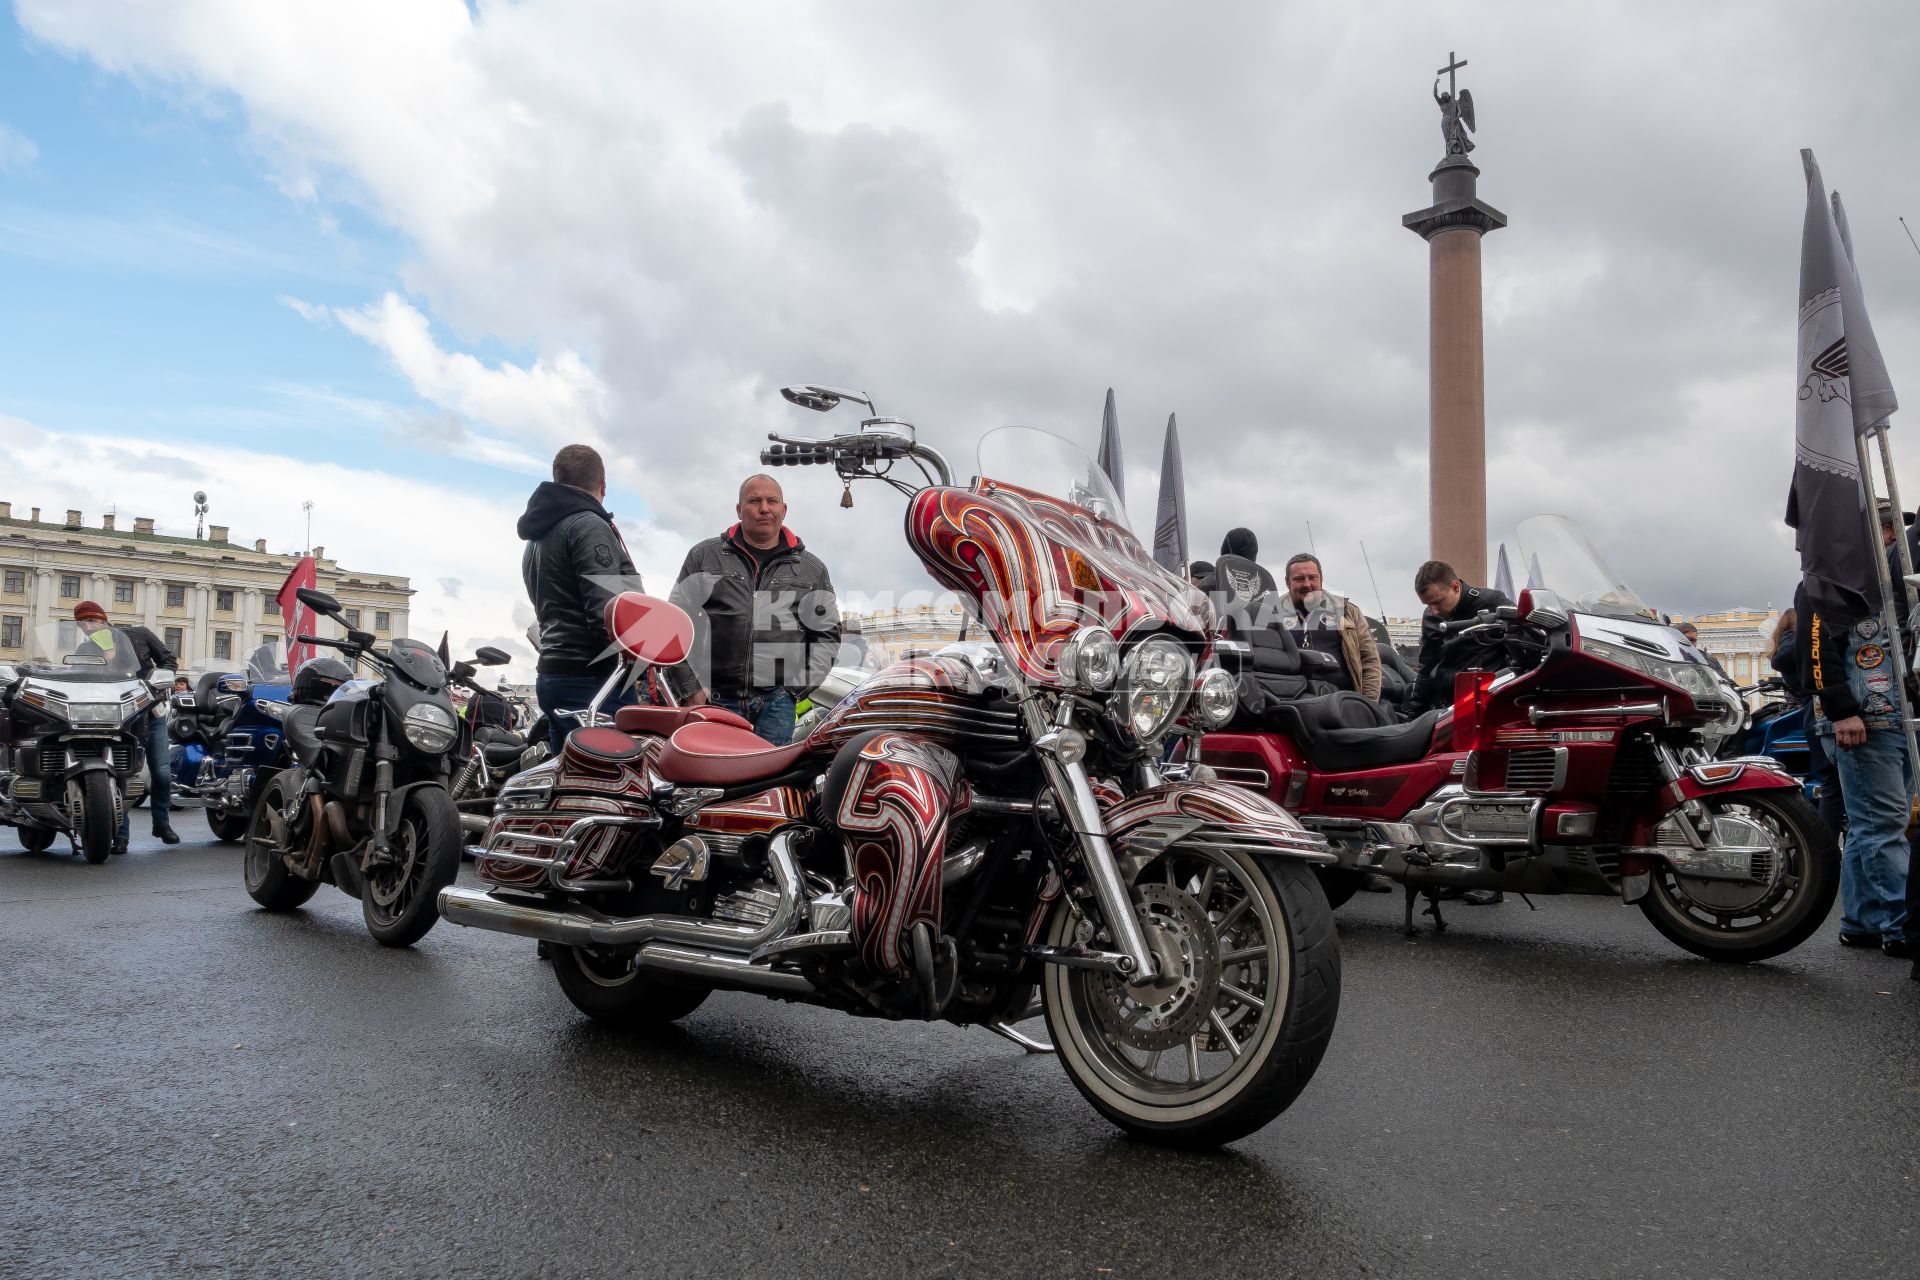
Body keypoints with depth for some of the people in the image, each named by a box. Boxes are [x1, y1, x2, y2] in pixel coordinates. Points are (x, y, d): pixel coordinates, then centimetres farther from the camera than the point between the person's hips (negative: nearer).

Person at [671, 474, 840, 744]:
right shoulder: (704, 557, 11)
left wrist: (801, 686, 2)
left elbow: (828, 633, 15)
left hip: (777, 701, 1)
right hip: (715, 699, 0)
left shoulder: (812, 569, 15)